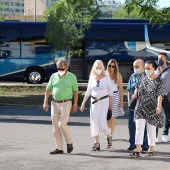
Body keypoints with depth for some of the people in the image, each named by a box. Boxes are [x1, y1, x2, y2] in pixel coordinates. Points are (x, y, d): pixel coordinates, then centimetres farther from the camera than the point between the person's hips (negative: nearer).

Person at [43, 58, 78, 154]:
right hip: (54, 103, 4)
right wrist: (45, 102, 2)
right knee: (55, 127, 4)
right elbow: (48, 89, 10)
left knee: (62, 124, -16)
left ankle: (69, 142, 6)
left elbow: (75, 91, 1)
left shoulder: (72, 77, -2)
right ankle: (59, 148, 10)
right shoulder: (54, 76, 6)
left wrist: (75, 105, -2)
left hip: (66, 104, -4)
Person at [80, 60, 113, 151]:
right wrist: (83, 103, 6)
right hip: (94, 102, 3)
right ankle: (96, 143, 8)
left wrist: (110, 103, 1)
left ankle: (108, 136, 16)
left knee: (102, 121, -12)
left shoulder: (106, 78, -1)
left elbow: (110, 91, 4)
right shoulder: (92, 78, 6)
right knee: (94, 122, 1)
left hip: (104, 101, -3)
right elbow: (88, 92, 10)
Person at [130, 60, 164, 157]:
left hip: (152, 109, -4)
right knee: (139, 128, -6)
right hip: (141, 108, 4)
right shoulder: (143, 78, 7)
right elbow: (138, 86, 26)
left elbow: (160, 95, -18)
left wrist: (159, 106, -29)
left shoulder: (159, 81, -9)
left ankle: (151, 149, 20)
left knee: (151, 130, 6)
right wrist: (135, 93, 10)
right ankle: (138, 150, -11)